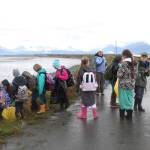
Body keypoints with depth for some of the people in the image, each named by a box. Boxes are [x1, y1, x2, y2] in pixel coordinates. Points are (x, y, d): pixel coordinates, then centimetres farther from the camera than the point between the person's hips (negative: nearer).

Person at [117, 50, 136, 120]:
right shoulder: (133, 63, 3)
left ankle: (122, 115, 17)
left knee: (123, 99, 7)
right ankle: (129, 115, 18)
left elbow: (119, 75, -18)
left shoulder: (123, 64, -16)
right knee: (130, 99, 11)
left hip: (123, 84, -5)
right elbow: (135, 74, 8)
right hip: (131, 84, 5)